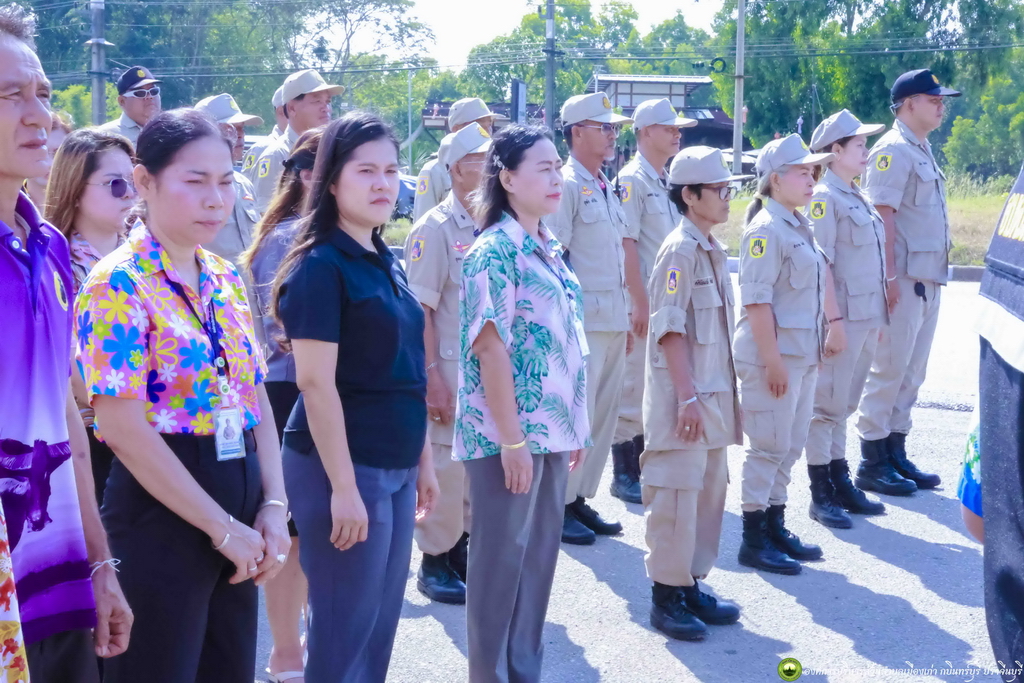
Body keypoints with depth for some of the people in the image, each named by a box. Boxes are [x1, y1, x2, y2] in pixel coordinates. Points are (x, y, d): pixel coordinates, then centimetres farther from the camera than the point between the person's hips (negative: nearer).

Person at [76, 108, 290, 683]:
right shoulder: (119, 286, -12)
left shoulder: (227, 280, 10)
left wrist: (274, 506, -1)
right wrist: (223, 527, -15)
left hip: (240, 505, 7)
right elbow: (123, 426, -18)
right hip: (162, 512, -7)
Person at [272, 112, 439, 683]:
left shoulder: (388, 262, 10)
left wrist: (424, 460, 16)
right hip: (342, 467, -8)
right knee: (344, 633, 2)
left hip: (395, 467, 8)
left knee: (381, 626, 14)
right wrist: (343, 486, -20)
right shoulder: (320, 267, -13)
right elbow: (316, 383, -18)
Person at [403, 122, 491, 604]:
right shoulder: (435, 230, -11)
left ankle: (463, 549, 27)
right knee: (447, 466, 2)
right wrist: (432, 377, -16)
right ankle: (435, 561, 16)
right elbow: (419, 310, -13)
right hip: (451, 370, -6)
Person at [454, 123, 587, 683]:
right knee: (501, 556, 3)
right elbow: (490, 348, -18)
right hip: (509, 433, -8)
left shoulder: (548, 248, 11)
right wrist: (511, 439, -20)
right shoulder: (494, 252, -13)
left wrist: (573, 426, 15)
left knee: (539, 551, 14)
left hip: (549, 428, 8)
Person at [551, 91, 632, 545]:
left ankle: (580, 498, 20)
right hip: (582, 320, -9)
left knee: (604, 413, 11)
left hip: (613, 321, 9)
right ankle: (559, 505, 6)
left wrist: (625, 320, 18)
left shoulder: (607, 188, 17)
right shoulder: (566, 185, -10)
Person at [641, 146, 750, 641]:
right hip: (685, 397, -9)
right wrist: (687, 396, -22)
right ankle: (666, 596, 6)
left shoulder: (713, 251, 13)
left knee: (710, 489, 14)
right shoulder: (679, 251, -14)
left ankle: (692, 586, 24)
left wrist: (723, 393, 18)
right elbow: (670, 330, -18)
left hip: (714, 393, 9)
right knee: (676, 495, -3)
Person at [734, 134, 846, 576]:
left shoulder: (800, 226, 13)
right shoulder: (765, 230, -15)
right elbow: (756, 300, -20)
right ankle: (754, 542, 6)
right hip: (772, 356, -9)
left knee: (790, 447, 15)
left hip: (803, 355, 9)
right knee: (769, 448, -3)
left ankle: (775, 527, 25)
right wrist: (773, 360, -22)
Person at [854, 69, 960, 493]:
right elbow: (883, 215, -19)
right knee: (889, 369, -3)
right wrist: (890, 278, -23)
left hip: (928, 280, 9)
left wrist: (936, 275, 16)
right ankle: (870, 464, 4)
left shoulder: (922, 150, 17)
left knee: (912, 371, 13)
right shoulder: (894, 151, -13)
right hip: (904, 280, -9)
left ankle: (895, 453, 22)